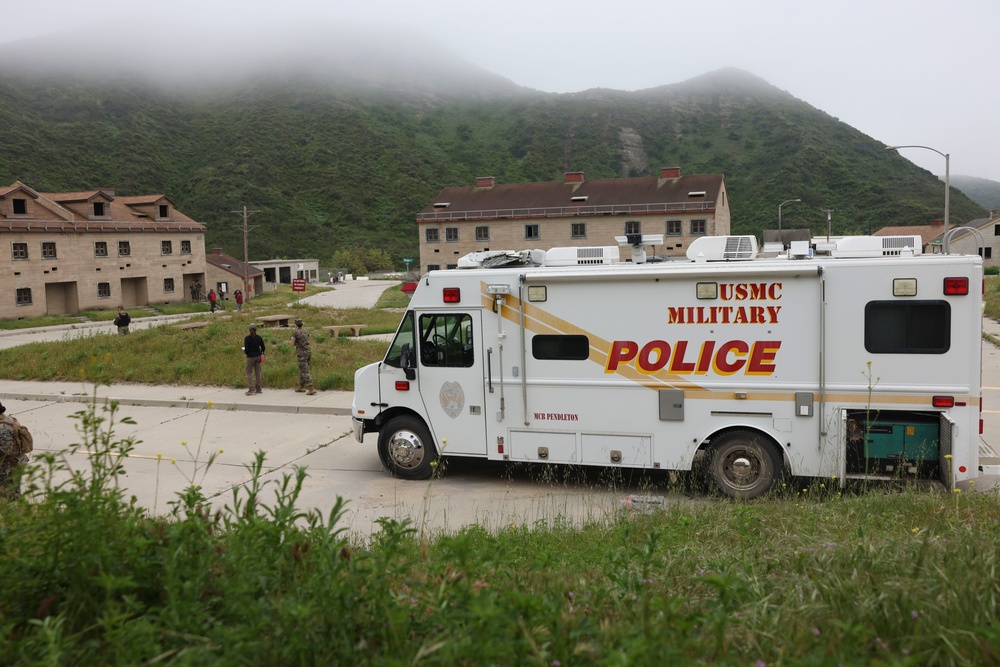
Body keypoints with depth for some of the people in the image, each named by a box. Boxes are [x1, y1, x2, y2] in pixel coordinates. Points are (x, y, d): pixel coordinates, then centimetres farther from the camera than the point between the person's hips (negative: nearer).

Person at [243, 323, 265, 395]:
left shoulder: (247, 338, -13)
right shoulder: (259, 338, 0)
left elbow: (246, 350, -15)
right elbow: (263, 348, 5)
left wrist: (245, 351, 7)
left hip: (250, 357, -4)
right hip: (258, 356, 4)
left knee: (249, 373, 4)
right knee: (258, 372, 11)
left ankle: (251, 389, -6)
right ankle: (258, 389, 15)